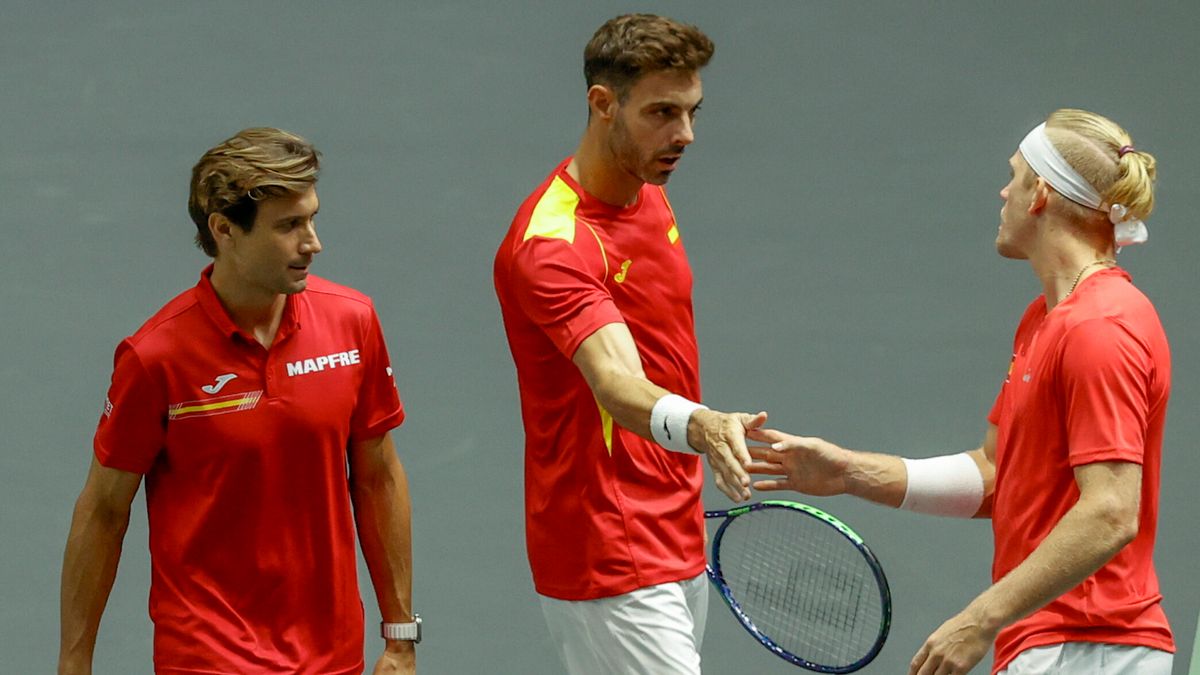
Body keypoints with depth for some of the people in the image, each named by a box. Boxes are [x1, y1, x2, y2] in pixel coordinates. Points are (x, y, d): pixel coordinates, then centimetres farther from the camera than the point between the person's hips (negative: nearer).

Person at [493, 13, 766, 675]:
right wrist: (699, 426, -55)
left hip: (677, 549, 9)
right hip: (611, 567, -9)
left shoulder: (650, 199, 9)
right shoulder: (551, 243, -21)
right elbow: (617, 384, -37)